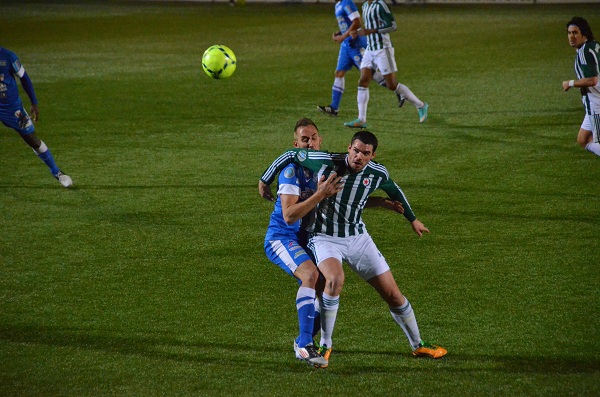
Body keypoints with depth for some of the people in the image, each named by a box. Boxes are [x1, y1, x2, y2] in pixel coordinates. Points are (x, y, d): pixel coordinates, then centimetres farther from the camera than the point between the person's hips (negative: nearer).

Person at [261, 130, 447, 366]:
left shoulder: (378, 173, -8)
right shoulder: (325, 162, -19)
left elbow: (393, 190, 16)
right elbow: (290, 155, -4)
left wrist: (412, 219, 29)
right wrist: (265, 181, 6)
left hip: (358, 238, 4)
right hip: (324, 238, -4)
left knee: (392, 294, 3)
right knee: (335, 278, -35)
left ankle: (418, 345, 26)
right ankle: (325, 345, -18)